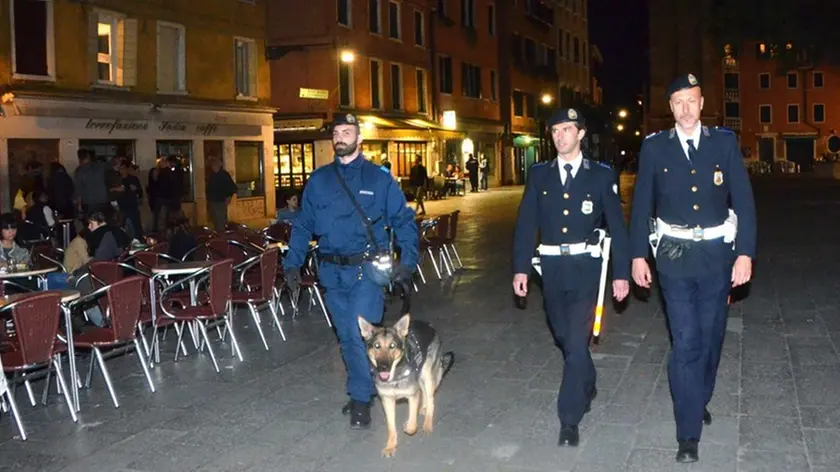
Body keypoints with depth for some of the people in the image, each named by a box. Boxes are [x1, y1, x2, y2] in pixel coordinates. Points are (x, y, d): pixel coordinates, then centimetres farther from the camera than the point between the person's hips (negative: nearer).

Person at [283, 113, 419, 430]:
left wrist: (407, 262, -8)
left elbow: (403, 221, 2)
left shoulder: (379, 178, 0)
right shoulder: (318, 180, 9)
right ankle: (361, 390, 29)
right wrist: (292, 263, 2)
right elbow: (302, 225, 11)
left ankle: (361, 399, 4)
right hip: (332, 272, 4)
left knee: (360, 333, -11)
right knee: (347, 337, 13)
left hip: (367, 270, -4)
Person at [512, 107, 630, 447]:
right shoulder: (539, 174, 6)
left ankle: (569, 419, 0)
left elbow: (617, 226, 0)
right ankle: (587, 385, 44)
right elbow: (526, 224, 4)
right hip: (551, 267, 3)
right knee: (565, 337, 17)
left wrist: (621, 273, -3)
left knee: (577, 340, -9)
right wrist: (521, 268, -2)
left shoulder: (601, 175, 0)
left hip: (584, 267, -3)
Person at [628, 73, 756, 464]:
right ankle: (689, 433, 2)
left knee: (710, 336, 13)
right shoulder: (654, 147, 1)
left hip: (717, 254, 2)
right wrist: (638, 255, 1)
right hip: (675, 255, -1)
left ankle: (699, 402, 38)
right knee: (686, 342, -5)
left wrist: (745, 253, -8)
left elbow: (743, 200, -1)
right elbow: (642, 204, 4)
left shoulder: (724, 142, 1)